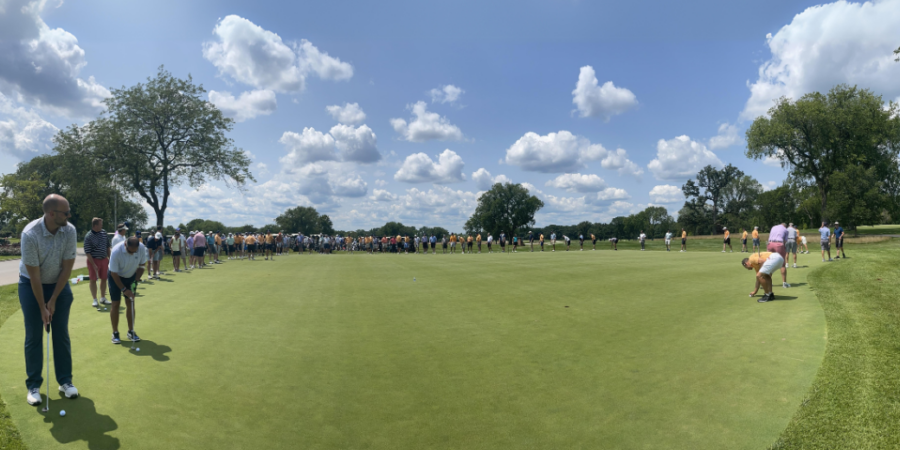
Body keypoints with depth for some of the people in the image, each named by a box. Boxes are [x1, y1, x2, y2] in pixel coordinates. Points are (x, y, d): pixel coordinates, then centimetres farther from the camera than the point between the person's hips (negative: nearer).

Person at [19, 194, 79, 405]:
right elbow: (34, 276, -21)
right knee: (34, 337, -1)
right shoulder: (30, 234, -27)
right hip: (31, 285, -3)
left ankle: (65, 381, 12)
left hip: (59, 284, 3)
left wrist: (53, 301, -9)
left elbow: (67, 268, -10)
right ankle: (33, 385, 12)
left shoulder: (70, 231, -17)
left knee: (62, 334, 3)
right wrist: (42, 308, -15)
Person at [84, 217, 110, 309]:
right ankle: (95, 300, 10)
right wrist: (93, 264, -19)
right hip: (94, 260, -6)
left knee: (104, 279, 11)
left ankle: (103, 298, 23)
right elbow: (87, 252, -15)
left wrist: (109, 257, 13)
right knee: (93, 280, 2)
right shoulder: (88, 237, -14)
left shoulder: (104, 232, 5)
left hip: (104, 259, 6)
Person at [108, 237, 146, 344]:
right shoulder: (116, 251, -32)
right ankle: (115, 333, 7)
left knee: (130, 303, 2)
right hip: (116, 277, -3)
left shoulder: (141, 248, -23)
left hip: (131, 277, 3)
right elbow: (114, 273, -23)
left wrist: (135, 281, -12)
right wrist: (124, 289, -23)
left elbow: (141, 266, -6)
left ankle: (131, 331, 10)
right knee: (116, 304, -4)